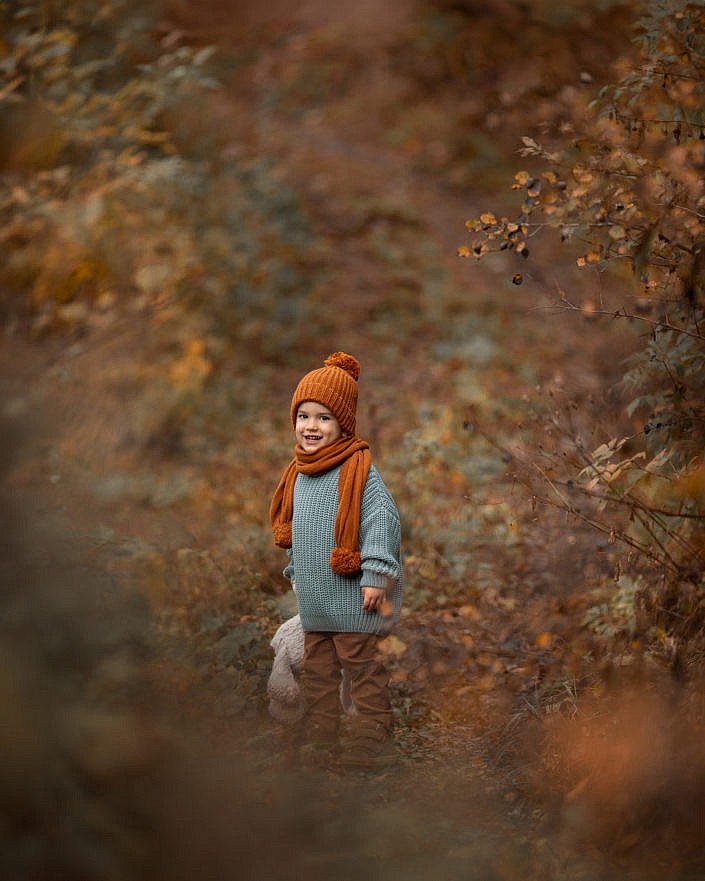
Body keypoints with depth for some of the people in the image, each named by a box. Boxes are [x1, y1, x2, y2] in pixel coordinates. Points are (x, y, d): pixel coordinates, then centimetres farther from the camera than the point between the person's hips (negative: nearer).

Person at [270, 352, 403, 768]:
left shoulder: (358, 468, -14)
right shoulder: (299, 472, 10)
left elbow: (382, 520, -19)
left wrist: (375, 576, -22)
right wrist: (296, 570, 25)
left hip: (350, 595, -8)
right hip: (314, 594, 8)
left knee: (361, 665, -3)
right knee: (317, 669, 14)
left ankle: (373, 743, 3)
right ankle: (319, 738, 23)